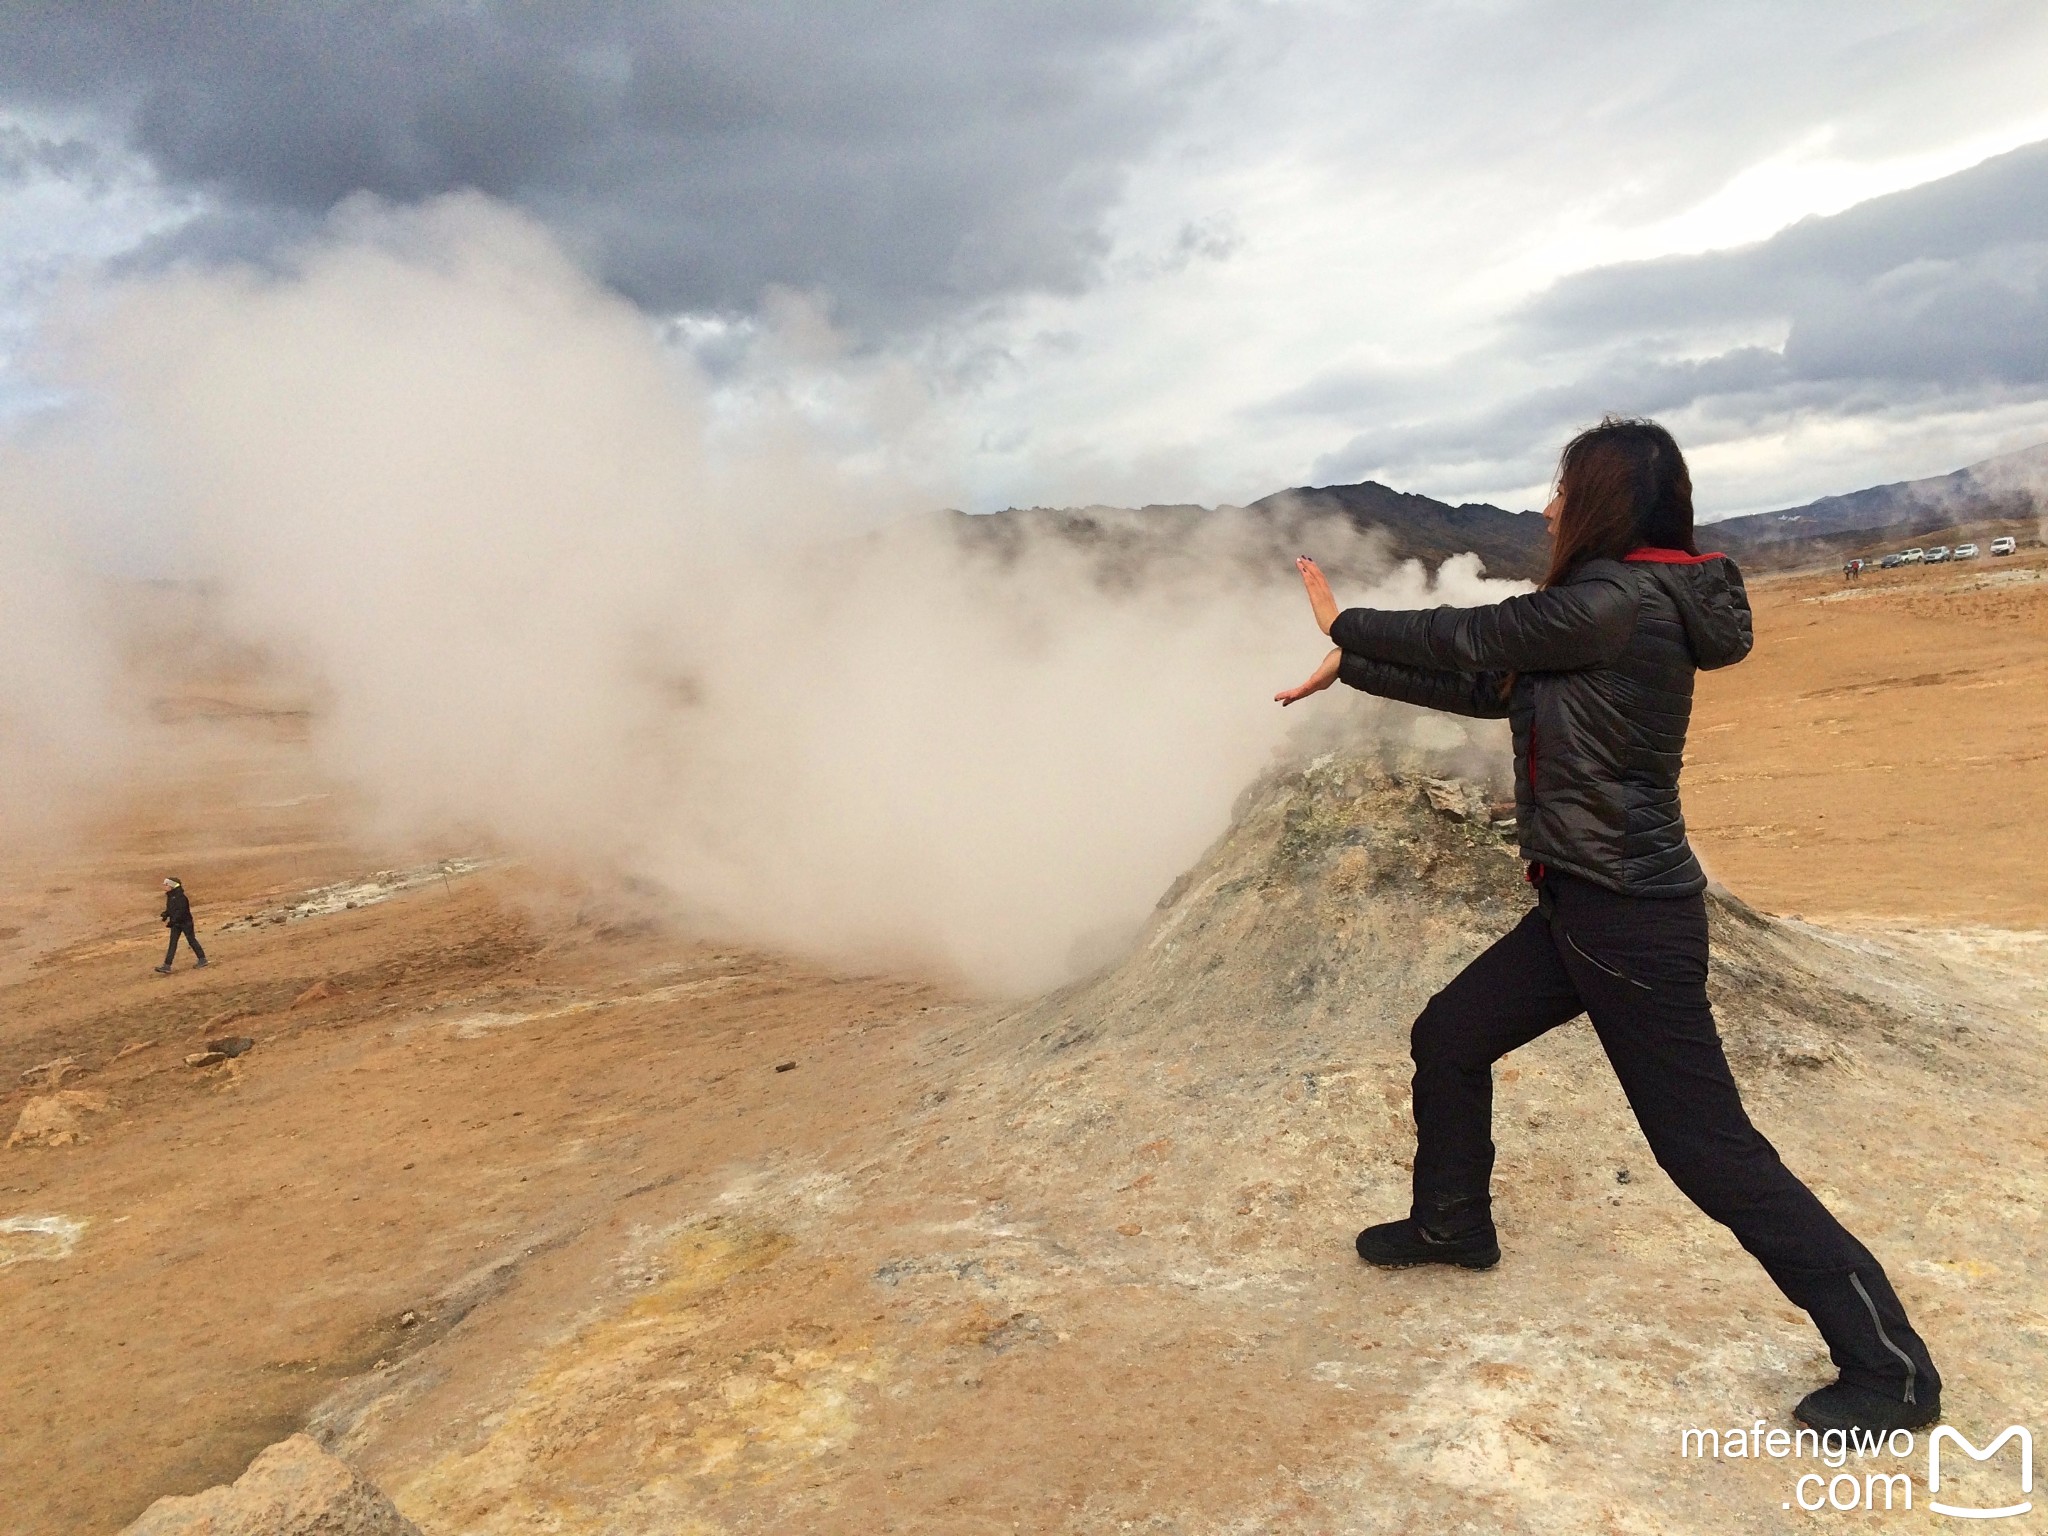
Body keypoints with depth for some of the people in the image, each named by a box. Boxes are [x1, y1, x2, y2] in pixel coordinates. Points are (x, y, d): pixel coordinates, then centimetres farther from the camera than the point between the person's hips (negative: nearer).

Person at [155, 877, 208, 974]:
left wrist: (172, 921, -30)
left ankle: (202, 959, 20)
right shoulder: (170, 896, 5)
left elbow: (181, 911, -27)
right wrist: (165, 915, -3)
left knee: (192, 940, 5)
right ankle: (167, 966, 1)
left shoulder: (180, 896, -22)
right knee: (172, 943, 4)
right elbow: (169, 908, 15)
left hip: (185, 922, -8)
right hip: (176, 923, 8)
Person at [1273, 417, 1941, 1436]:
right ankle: (1452, 1223, 40)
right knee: (1446, 1041, 18)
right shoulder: (1602, 614, 10)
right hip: (1580, 905, 10)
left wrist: (1345, 623, 4)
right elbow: (1480, 684, 15)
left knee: (1706, 1143, -2)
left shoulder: (1620, 602, -19)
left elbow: (1470, 638, -12)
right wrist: (1350, 670, 20)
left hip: (1632, 918, -10)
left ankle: (1891, 1369, 12)